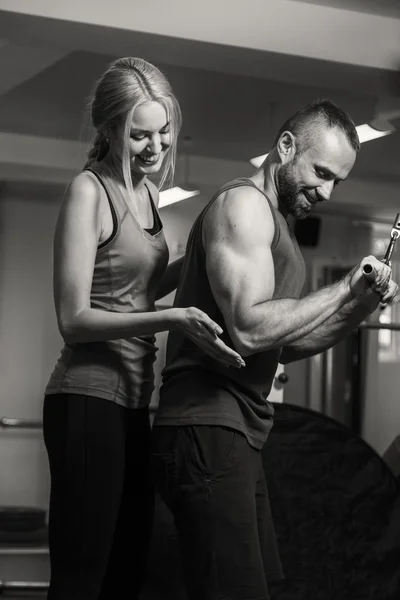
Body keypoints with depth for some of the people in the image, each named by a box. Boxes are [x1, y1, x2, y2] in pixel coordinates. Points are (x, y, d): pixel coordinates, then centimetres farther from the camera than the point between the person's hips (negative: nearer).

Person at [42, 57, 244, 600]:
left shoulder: (145, 191, 14)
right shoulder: (90, 190, -10)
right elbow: (73, 319, -13)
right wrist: (172, 320, -24)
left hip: (132, 402, 9)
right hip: (88, 399, -8)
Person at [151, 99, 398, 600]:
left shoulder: (277, 221, 23)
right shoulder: (243, 202, -8)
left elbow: (285, 346, 22)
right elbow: (248, 329, -20)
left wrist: (358, 310, 8)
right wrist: (344, 289, -12)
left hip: (238, 436, 10)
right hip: (206, 431, -10)